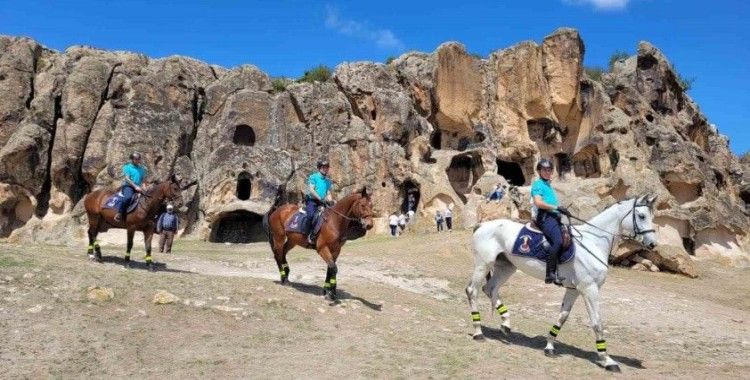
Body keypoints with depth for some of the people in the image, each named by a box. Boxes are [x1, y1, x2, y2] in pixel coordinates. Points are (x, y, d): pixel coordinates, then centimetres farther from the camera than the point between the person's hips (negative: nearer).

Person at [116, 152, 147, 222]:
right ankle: (120, 214, -27)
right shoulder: (127, 167, 3)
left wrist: (143, 187, -5)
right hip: (128, 186, -6)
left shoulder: (141, 169, 17)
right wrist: (135, 186, -17)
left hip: (138, 188, 6)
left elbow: (144, 180, 16)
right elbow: (127, 179, -7)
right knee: (128, 197, -35)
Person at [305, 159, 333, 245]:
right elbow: (311, 190, -10)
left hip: (322, 203, 6)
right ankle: (311, 235, -23)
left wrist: (330, 201, -5)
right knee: (311, 215, -31)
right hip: (312, 201, -6)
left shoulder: (328, 180, 16)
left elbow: (328, 193, 16)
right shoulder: (313, 177, -1)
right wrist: (320, 199, -18)